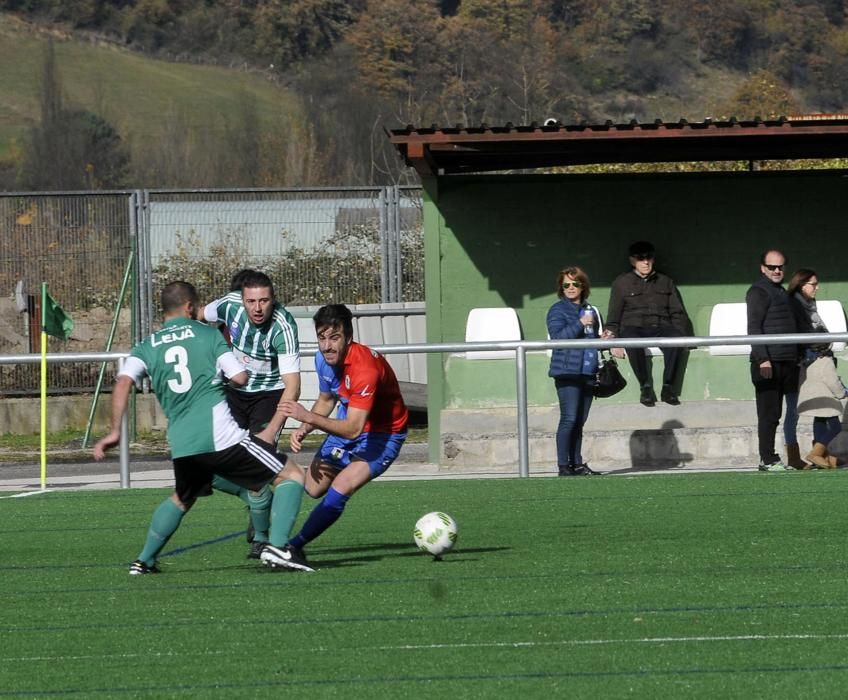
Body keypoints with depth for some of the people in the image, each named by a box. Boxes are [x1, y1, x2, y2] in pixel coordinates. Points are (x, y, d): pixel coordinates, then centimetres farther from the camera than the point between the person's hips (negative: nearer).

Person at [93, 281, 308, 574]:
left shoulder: (147, 346, 15)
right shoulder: (207, 334, 7)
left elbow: (123, 382, -1)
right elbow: (241, 377, 3)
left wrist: (115, 432, -1)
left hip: (181, 446, 5)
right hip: (221, 436, -5)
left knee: (181, 499, 35)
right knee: (291, 475, 4)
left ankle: (144, 560, 30)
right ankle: (278, 546, -13)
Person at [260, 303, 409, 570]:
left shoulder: (365, 368, -34)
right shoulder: (324, 360, -9)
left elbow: (353, 429, -37)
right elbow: (326, 400, 11)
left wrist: (308, 417, -43)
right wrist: (304, 429, -6)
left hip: (383, 435, -8)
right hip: (349, 425, 8)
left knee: (340, 489, -23)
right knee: (311, 488, 4)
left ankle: (293, 548, -20)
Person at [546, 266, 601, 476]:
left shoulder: (590, 310, 18)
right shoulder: (558, 310, -2)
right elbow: (557, 337, -14)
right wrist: (580, 324, -19)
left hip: (587, 372, 6)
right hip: (567, 370, -6)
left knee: (580, 421, 8)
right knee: (569, 419, -11)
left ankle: (577, 464, 13)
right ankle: (563, 465, -10)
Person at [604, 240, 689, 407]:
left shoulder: (665, 282, 21)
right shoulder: (622, 282, 14)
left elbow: (678, 314, 16)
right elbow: (613, 317, 9)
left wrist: (680, 334, -4)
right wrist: (613, 340, -9)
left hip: (660, 328, 1)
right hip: (634, 328, -1)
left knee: (676, 338, -34)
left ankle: (668, 386, -29)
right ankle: (645, 386, -27)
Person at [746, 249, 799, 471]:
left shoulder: (781, 292, 22)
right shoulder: (759, 292, -6)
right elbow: (754, 327, -14)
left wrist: (796, 359, 25)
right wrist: (762, 359, -21)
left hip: (784, 362, 9)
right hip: (767, 362, -9)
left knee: (774, 414, 9)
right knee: (769, 413, -8)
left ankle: (769, 458, 11)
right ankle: (767, 460, -6)